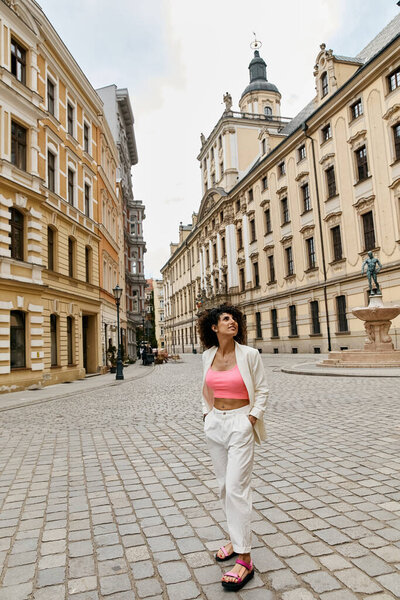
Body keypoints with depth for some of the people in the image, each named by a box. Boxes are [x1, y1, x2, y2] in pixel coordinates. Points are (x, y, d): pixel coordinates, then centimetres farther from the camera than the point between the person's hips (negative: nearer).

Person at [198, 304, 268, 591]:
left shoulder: (249, 354, -11)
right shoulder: (208, 355, 3)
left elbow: (262, 390, -4)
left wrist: (252, 419, -10)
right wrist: (207, 413, 8)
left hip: (241, 423, -5)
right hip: (215, 424, 5)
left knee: (237, 488, -5)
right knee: (224, 486, 16)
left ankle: (245, 559, 6)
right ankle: (237, 538, 35)